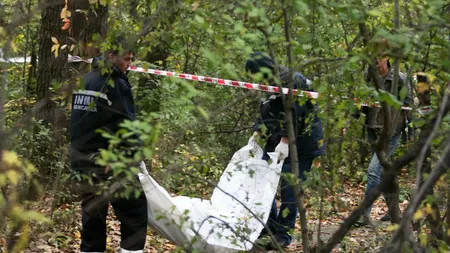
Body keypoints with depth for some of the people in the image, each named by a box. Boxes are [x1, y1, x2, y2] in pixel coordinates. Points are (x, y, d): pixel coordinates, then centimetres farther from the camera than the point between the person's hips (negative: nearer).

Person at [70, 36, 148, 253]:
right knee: (135, 214, -2)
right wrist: (133, 152, 3)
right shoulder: (116, 85, -12)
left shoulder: (84, 81, 12)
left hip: (83, 163, 8)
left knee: (92, 218, 13)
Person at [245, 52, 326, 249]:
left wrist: (285, 141, -29)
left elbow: (294, 113, -25)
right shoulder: (269, 86, 12)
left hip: (300, 143, -9)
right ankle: (270, 226, 18)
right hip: (277, 141, 9)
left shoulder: (289, 80, -17)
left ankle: (284, 234, -3)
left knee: (289, 188, -9)